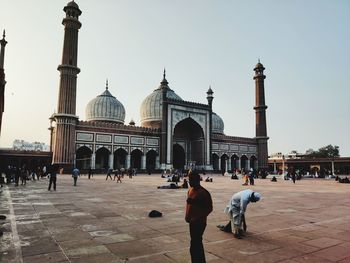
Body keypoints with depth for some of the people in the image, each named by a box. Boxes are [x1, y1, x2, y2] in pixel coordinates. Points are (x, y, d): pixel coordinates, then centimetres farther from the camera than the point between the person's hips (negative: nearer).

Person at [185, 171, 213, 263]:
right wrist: (187, 216, 8)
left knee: (194, 246, -6)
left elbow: (209, 208, -14)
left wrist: (200, 217, -19)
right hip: (192, 221, 8)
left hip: (199, 222, -8)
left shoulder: (203, 192, -16)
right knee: (197, 243, 20)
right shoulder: (190, 190, 8)